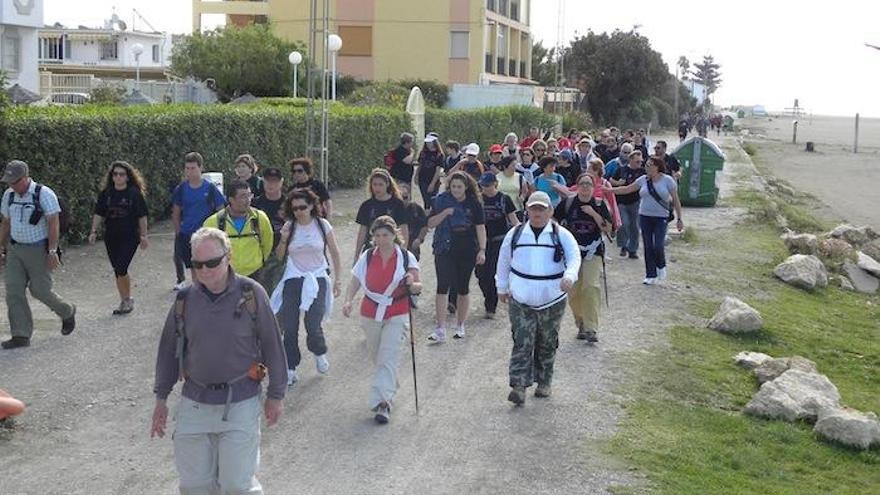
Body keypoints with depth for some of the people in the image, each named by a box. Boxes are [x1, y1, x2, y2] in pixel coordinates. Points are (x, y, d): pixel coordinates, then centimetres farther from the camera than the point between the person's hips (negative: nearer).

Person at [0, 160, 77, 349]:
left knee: (40, 290, -2)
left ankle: (67, 313, 27)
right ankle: (21, 335, 2)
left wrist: (52, 251, -20)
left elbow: (54, 223, -16)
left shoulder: (44, 194, -13)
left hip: (38, 250, -6)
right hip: (15, 250, 6)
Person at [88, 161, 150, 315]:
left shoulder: (134, 193, -5)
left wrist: (144, 235, -2)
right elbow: (99, 214, 7)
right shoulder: (106, 193, 4)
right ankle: (124, 301, 21)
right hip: (111, 237, 4)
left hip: (129, 238, -4)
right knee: (117, 271, 9)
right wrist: (94, 231, -2)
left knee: (121, 269, -13)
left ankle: (128, 299, 7)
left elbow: (142, 216, -2)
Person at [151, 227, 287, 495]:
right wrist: (160, 400, 12)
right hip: (194, 401, 3)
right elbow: (168, 350, 10)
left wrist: (275, 396, 1)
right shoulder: (185, 300, 0)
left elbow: (272, 346, -2)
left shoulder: (251, 294, -9)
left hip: (240, 403, -3)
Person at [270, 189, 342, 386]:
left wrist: (337, 279, 4)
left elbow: (335, 253, 6)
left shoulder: (322, 225, -3)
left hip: (317, 279, -2)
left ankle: (319, 352, 27)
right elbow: (279, 257, 7)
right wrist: (283, 240, -12)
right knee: (290, 327, -2)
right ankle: (290, 368, 11)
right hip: (293, 280, 2)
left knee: (313, 325, -6)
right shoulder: (289, 227, 1)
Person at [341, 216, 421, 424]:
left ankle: (382, 402, -16)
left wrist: (412, 284, -27)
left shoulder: (406, 257, -6)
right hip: (370, 314, 4)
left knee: (388, 358, -13)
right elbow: (355, 281, 2)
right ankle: (390, 386, 41)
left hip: (396, 315, -3)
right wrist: (348, 301, -16)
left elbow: (418, 288, -3)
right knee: (377, 357, 16)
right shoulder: (367, 257, 0)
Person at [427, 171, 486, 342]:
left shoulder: (473, 203, 1)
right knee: (442, 287, -10)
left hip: (467, 251, 0)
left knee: (463, 288, 9)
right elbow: (430, 224, 0)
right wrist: (445, 213, -15)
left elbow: (480, 227, 0)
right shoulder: (441, 200, 1)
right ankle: (441, 330, -11)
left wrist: (482, 250, -9)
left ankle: (460, 326, 24)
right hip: (445, 250, 0)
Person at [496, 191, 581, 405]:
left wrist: (569, 276, -32)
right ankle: (519, 387, -9)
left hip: (552, 301, 0)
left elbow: (574, 257, -12)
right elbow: (504, 261, 15)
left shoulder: (561, 235, -1)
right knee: (522, 343, -8)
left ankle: (544, 383, 27)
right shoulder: (515, 234, 4)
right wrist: (502, 287, 19)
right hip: (520, 301, 0)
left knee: (547, 344, 11)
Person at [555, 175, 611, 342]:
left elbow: (608, 229, -7)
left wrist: (593, 213, -16)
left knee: (591, 286, -15)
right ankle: (580, 325, 21)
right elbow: (554, 221, 12)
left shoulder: (599, 205, -1)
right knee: (573, 289, 3)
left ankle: (590, 329, -14)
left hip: (592, 251, -1)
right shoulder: (568, 203, -1)